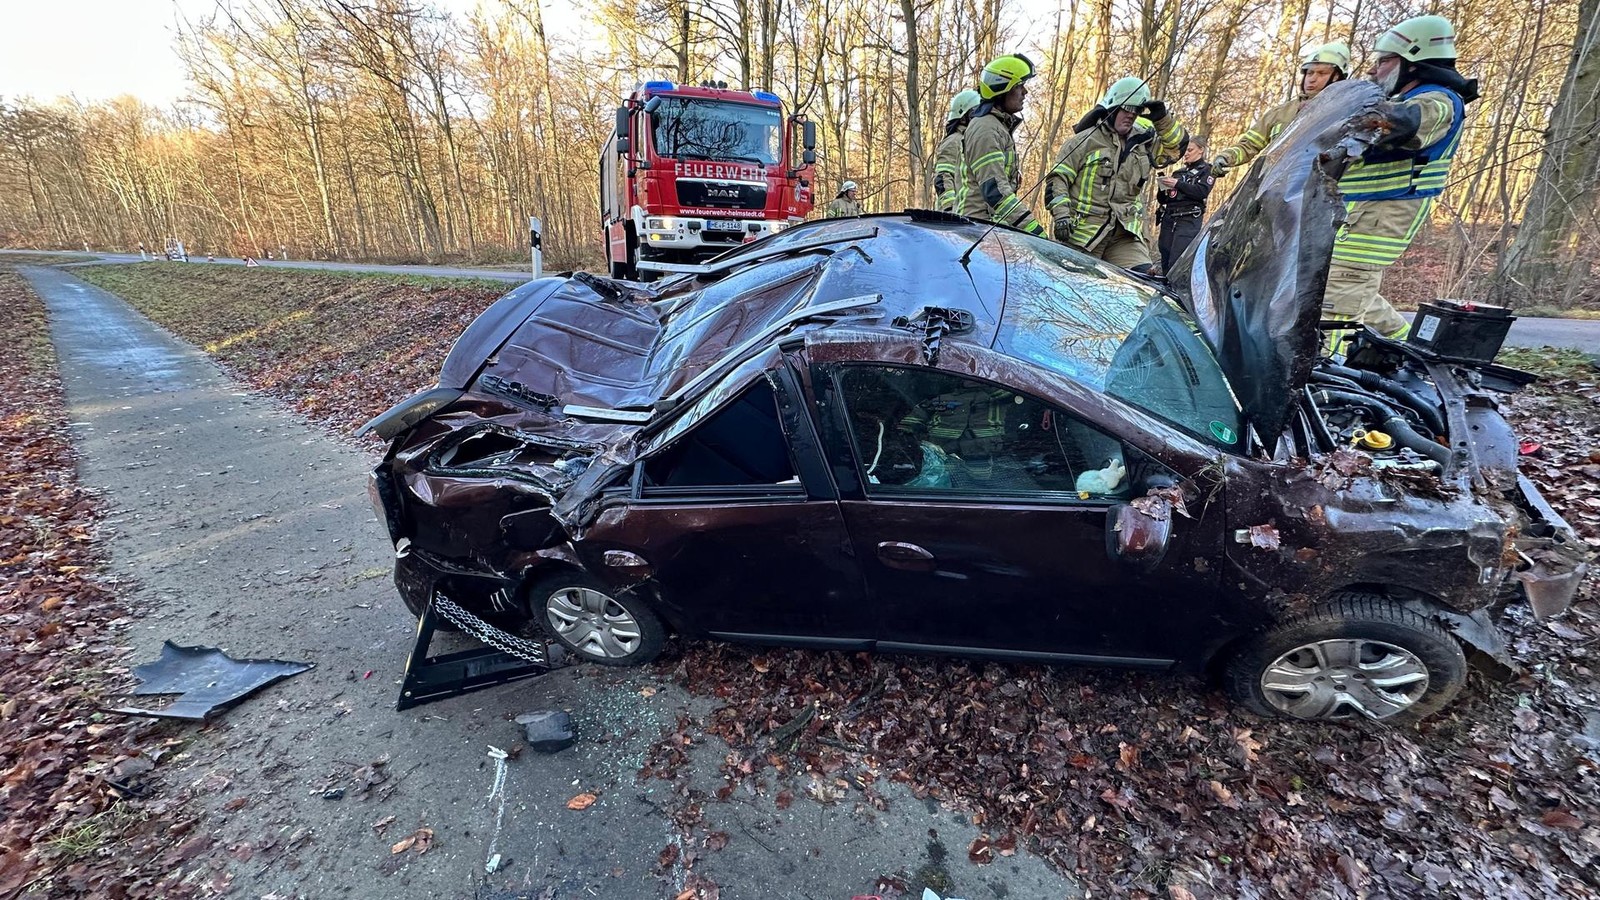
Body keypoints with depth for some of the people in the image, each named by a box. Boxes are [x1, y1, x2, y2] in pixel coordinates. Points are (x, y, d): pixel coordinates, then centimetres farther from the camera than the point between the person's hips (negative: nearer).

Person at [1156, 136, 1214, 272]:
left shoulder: (1207, 170, 10)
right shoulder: (1179, 172, 24)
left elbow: (1202, 192, -9)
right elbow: (1162, 200, 20)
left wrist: (1178, 184, -13)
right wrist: (1162, 187, 0)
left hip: (1189, 220, -5)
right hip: (1168, 218, 6)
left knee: (1177, 262, -18)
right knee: (1165, 261, -1)